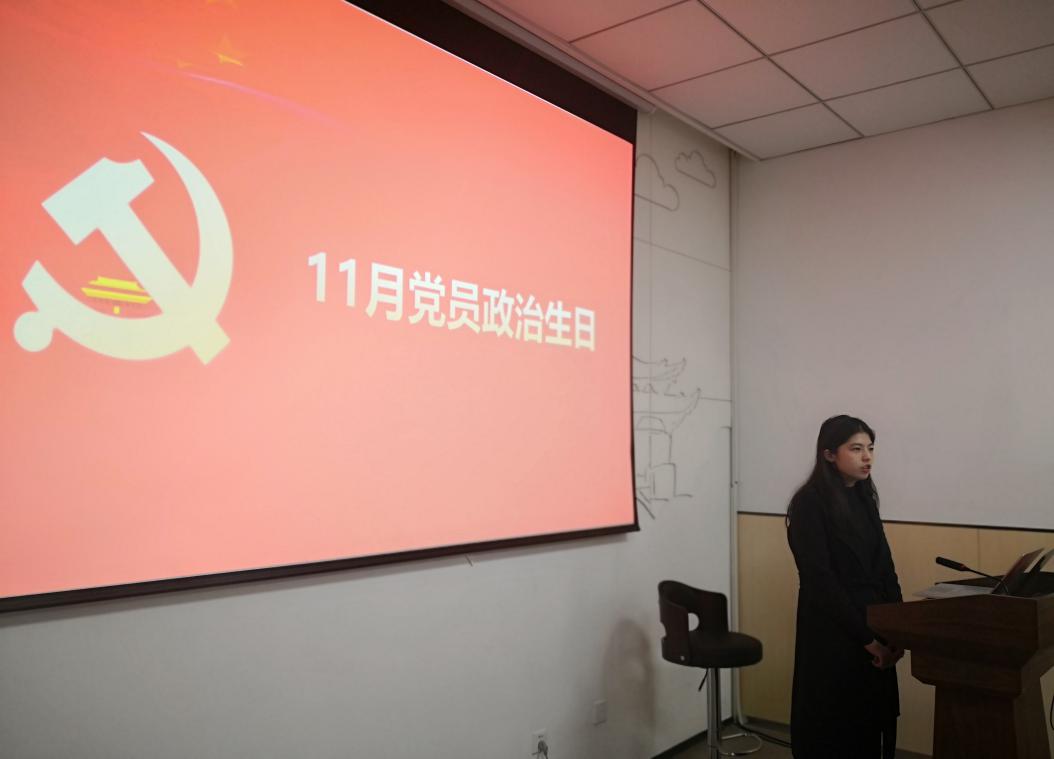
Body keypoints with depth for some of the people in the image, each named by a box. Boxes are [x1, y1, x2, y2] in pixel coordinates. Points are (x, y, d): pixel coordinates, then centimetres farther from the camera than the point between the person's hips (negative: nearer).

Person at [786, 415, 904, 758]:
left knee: (872, 723, 12)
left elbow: (884, 568, 10)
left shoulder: (864, 500, 10)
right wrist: (865, 636, -16)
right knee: (831, 731, 5)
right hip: (833, 635, -7)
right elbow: (820, 579, -17)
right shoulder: (809, 503, -13)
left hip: (876, 632, 7)